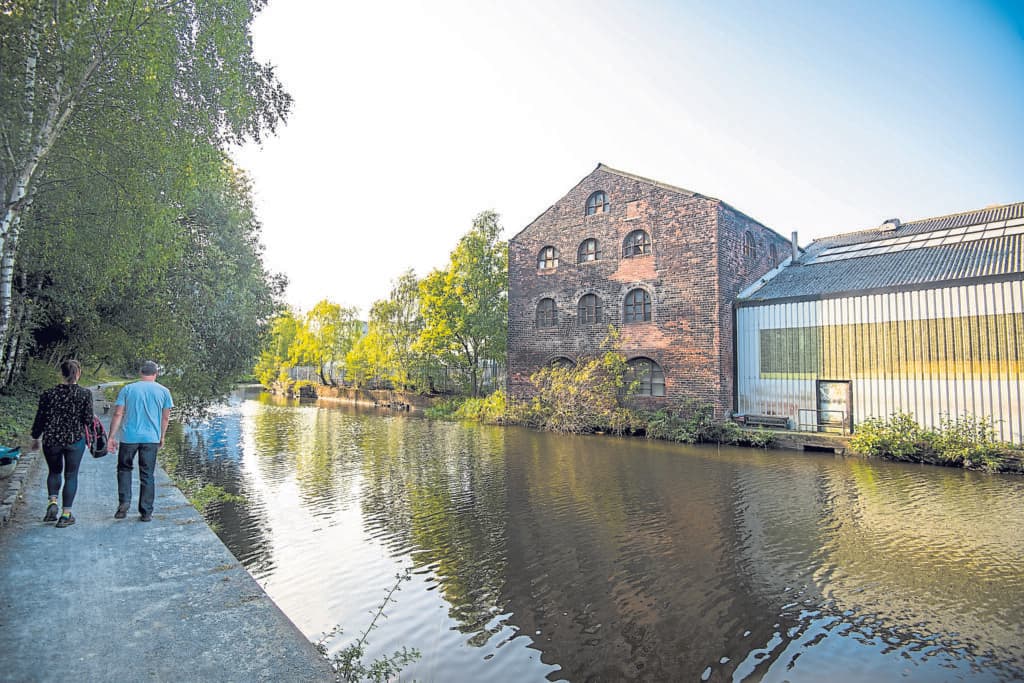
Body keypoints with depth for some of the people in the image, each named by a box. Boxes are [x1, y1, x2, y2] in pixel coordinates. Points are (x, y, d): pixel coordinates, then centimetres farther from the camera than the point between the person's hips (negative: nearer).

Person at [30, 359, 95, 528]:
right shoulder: (85, 393, -8)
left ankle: (52, 502, 6)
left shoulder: (49, 394, -3)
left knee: (54, 471, 24)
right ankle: (66, 514, 10)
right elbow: (88, 420, -9)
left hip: (51, 440, 2)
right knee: (71, 475, 8)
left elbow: (39, 419, 3)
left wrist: (35, 438, 16)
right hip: (75, 440, -2)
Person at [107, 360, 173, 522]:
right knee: (147, 475, 5)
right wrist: (162, 437, 17)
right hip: (151, 438, 0)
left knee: (124, 468, 21)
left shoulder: (127, 389, 4)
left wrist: (112, 437, 4)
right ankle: (146, 512, 10)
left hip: (129, 437, 0)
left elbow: (118, 414, 0)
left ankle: (124, 502, 8)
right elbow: (165, 417, 7)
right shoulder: (163, 391, 4)